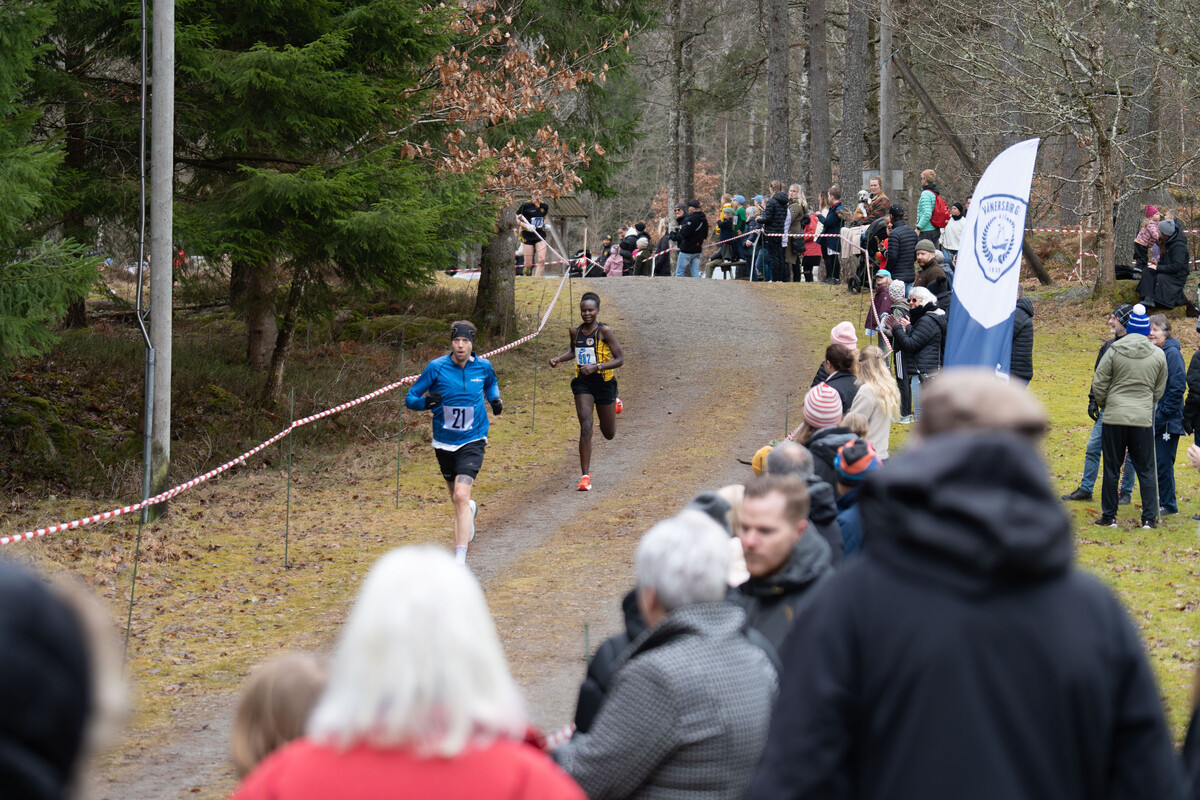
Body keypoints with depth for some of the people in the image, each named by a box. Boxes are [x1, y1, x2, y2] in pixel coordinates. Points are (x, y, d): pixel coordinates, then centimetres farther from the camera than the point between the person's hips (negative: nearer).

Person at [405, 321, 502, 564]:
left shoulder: (483, 367, -3)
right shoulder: (436, 368, -10)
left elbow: (491, 384, 21)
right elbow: (410, 398, -6)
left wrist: (495, 399, 0)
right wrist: (425, 402, -28)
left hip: (472, 441, -2)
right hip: (444, 443, 2)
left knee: (461, 496, -20)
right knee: (458, 499, 18)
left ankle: (460, 559, -21)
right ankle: (471, 510, 58)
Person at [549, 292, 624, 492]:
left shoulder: (604, 331, -13)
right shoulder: (576, 332, 2)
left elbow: (620, 359, -13)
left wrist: (596, 367, -26)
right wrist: (558, 359, 5)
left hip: (604, 382, -2)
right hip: (582, 382, 2)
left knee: (609, 434, 15)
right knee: (585, 427, -15)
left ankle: (614, 406, 51)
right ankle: (585, 475, -12)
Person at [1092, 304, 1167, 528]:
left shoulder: (1114, 351, -6)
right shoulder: (1158, 355, 1)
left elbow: (1098, 384, -3)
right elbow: (1159, 391, 11)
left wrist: (1104, 404, 16)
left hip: (1114, 417, -1)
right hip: (1143, 419, 1)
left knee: (1111, 468, 7)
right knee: (1145, 470, 8)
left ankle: (1109, 516, 11)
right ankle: (1149, 518, 5)